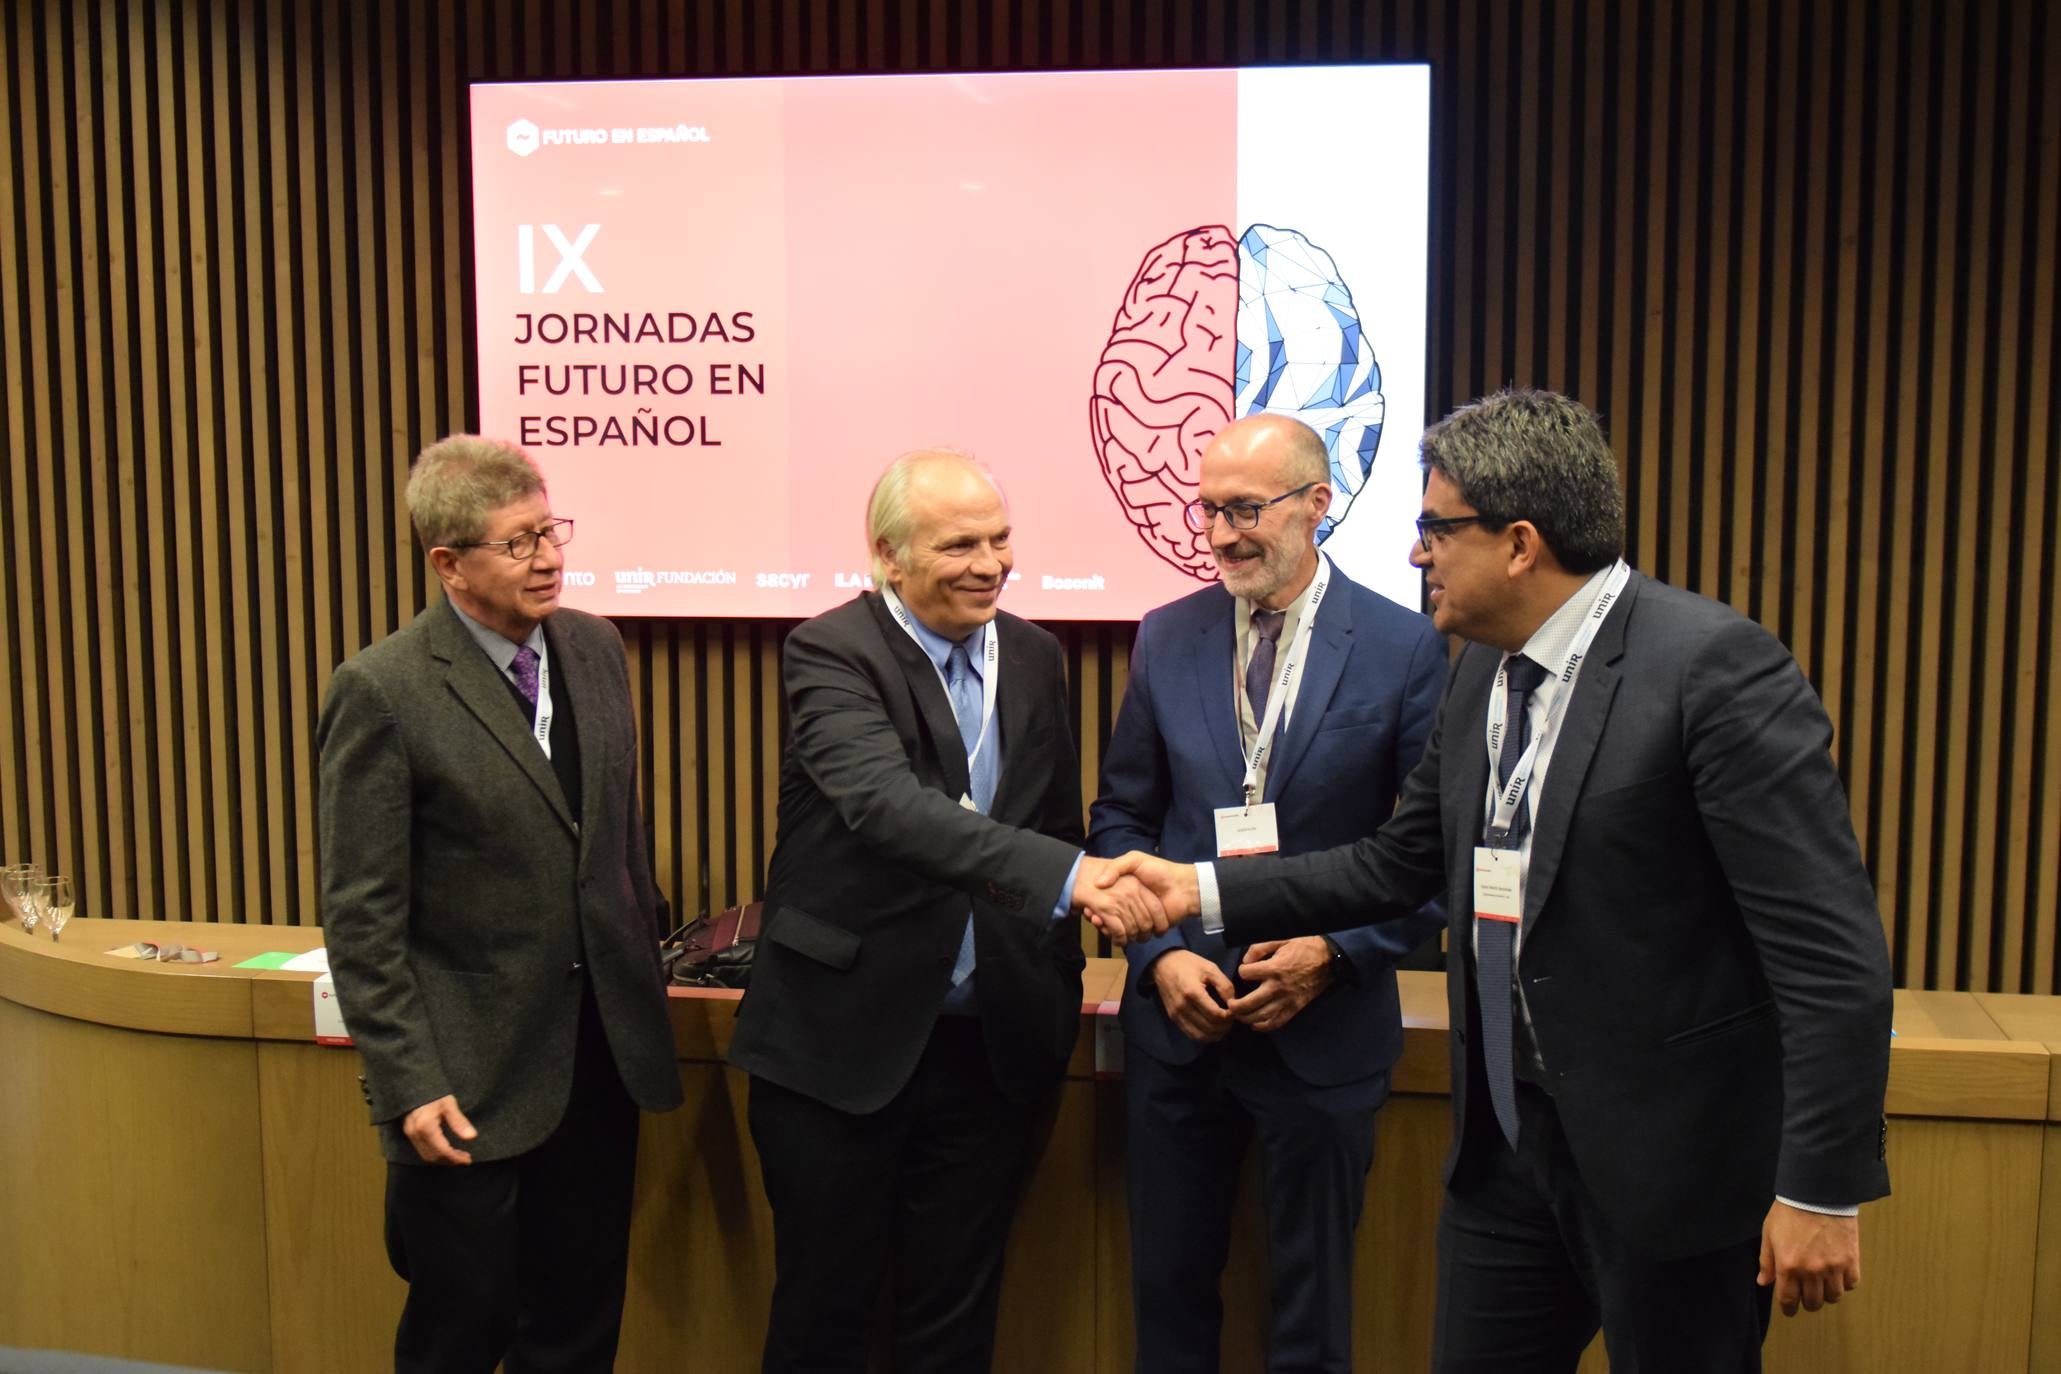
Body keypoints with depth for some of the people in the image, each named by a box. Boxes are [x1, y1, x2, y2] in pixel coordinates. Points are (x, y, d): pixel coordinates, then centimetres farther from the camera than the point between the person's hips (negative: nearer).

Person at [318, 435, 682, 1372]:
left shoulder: (595, 647, 3)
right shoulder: (382, 691, -14)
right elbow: (362, 918, -13)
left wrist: (647, 968, 12)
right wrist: (408, 1084, -15)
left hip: (602, 1049, 5)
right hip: (473, 1078, -5)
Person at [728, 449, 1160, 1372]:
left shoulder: (1033, 657, 5)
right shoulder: (830, 653, -14)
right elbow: (887, 807, -31)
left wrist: (1060, 995, 12)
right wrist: (1067, 874, -41)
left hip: (989, 1046, 5)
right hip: (842, 1041, -4)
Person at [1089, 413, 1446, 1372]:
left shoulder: (1404, 648, -8)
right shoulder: (1167, 638, 1)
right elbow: (1121, 815, 5)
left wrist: (1336, 953, -17)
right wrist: (1160, 953, -8)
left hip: (1325, 1030, -2)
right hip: (1178, 1017, 3)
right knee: (1168, 1286, 16)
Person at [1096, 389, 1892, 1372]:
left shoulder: (1716, 665, -19)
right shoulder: (1483, 671, 5)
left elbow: (1831, 946, -20)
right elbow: (1399, 864, 11)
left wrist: (1823, 1186, -19)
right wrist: (1204, 889, 5)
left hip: (1671, 1155, -7)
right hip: (1508, 1133, 7)